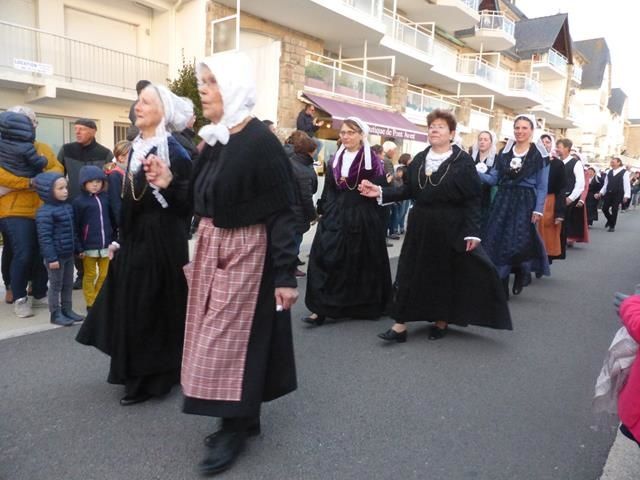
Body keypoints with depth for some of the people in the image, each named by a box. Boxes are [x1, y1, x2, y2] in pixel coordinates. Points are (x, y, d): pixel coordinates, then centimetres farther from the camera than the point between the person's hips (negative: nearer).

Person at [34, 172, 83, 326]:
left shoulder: (68, 207, 8)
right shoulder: (45, 212, -18)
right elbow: (44, 237, -20)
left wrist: (78, 249, 16)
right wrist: (51, 258, -22)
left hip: (69, 254, 8)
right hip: (55, 256, -8)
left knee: (68, 284, 16)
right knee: (56, 285, 4)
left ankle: (67, 310, 28)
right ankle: (56, 314, 15)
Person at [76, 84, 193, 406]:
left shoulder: (174, 152, -13)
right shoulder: (135, 148, 12)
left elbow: (187, 204, -17)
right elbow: (128, 202, 16)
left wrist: (166, 183, -33)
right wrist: (119, 239, 18)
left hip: (160, 242, -8)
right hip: (134, 240, 9)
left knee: (151, 310, 0)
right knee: (130, 308, 15)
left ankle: (151, 380, 16)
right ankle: (138, 375, 31)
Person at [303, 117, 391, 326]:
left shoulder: (372, 161, -2)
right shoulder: (336, 159, 13)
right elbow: (328, 190, 15)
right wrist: (324, 211, 9)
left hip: (363, 218, -4)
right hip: (335, 216, 4)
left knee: (361, 263, 5)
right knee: (325, 259, -5)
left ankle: (364, 307, 23)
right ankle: (322, 307, 0)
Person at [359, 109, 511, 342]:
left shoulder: (463, 160, -7)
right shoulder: (419, 159, 8)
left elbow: (473, 199, -9)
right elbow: (408, 190, 6)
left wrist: (472, 231, -16)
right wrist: (381, 192, -6)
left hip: (450, 227, -4)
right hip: (420, 225, 5)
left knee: (445, 274, 8)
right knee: (410, 272, 3)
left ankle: (441, 321, 27)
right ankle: (401, 324, 10)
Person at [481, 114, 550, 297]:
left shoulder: (539, 154, -1)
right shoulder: (505, 151, 9)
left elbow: (542, 186, -2)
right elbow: (494, 178, 6)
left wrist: (538, 209, -10)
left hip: (524, 204, -3)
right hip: (503, 201, 4)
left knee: (519, 243, -10)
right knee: (497, 242, 1)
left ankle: (521, 274, 23)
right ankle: (500, 288, 14)